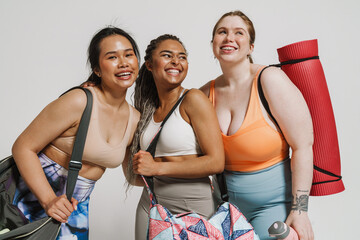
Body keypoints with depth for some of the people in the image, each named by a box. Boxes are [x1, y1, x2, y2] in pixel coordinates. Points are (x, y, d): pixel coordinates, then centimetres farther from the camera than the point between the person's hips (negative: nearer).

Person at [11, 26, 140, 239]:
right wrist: (49, 200, -27)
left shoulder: (135, 120, 0)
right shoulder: (79, 102, -20)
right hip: (37, 195, -5)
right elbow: (23, 148, -17)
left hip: (78, 205, 6)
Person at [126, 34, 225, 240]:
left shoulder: (193, 99, -9)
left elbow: (216, 162, -16)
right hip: (150, 207, 6)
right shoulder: (148, 110, 10)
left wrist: (158, 167, -15)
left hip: (192, 207, -5)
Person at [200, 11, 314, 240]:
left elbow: (302, 146, -17)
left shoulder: (270, 80, -15)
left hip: (273, 202, -4)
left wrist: (299, 211, -18)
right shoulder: (206, 93, 0)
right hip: (226, 201, 5)